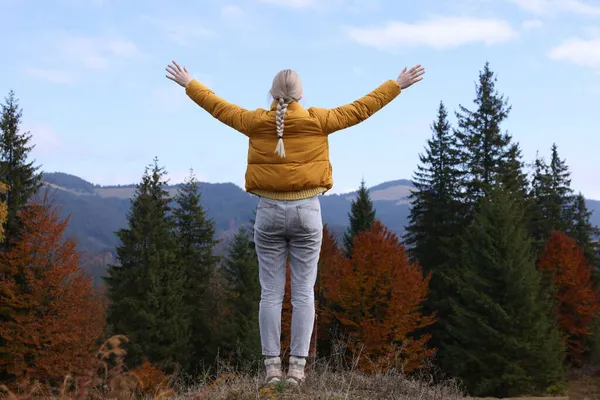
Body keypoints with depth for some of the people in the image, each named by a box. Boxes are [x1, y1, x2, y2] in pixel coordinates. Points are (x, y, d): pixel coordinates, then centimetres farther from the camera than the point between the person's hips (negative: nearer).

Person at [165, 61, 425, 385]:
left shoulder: (255, 122, 0)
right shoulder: (317, 121, -3)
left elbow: (217, 106, 13)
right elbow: (361, 108, 4)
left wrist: (188, 84, 29)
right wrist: (398, 85, 15)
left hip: (269, 212, 1)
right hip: (306, 212, -1)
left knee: (270, 293, 4)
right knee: (303, 293, 2)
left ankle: (272, 366, 2)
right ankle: (297, 367, 0)